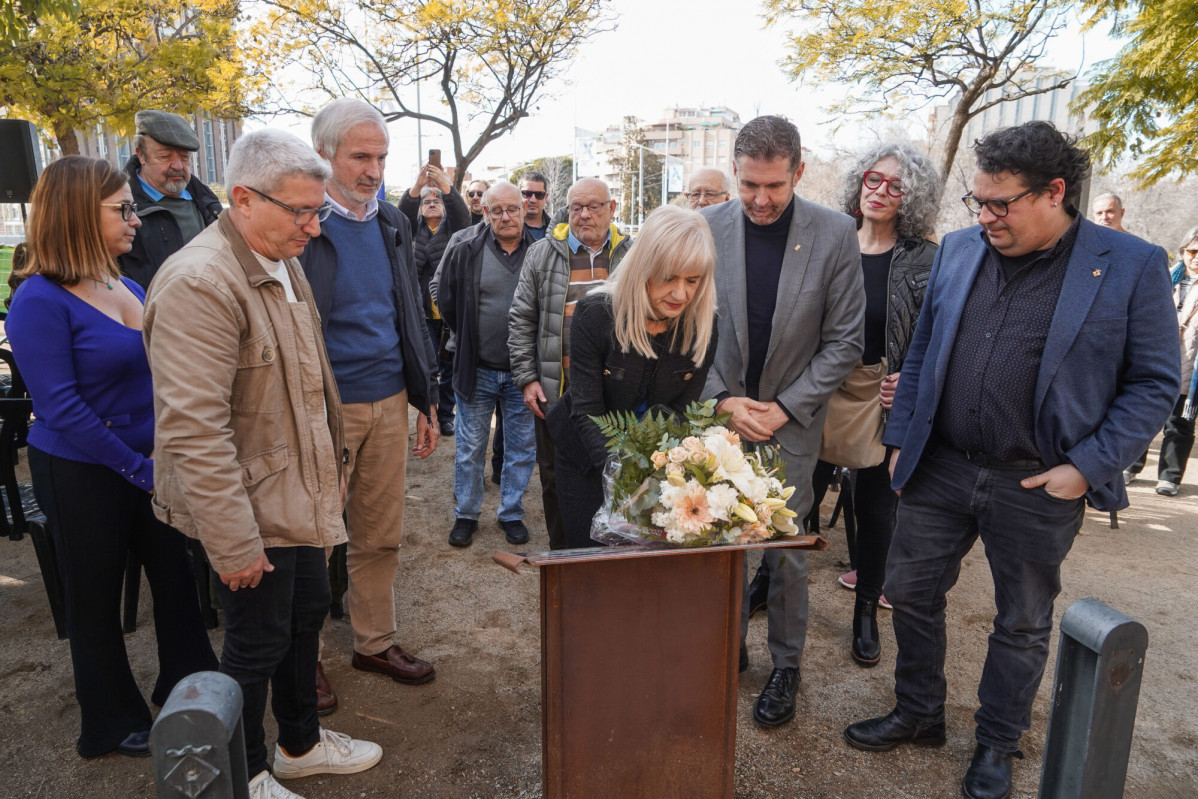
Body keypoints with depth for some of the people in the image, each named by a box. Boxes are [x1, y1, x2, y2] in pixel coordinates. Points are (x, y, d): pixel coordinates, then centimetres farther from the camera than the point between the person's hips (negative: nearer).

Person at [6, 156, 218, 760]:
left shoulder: (129, 287, 2)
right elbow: (61, 409, -21)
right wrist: (140, 471, -18)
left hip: (149, 464, 6)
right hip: (82, 476, -6)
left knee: (175, 574, 14)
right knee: (97, 598, 13)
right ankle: (113, 722, 33)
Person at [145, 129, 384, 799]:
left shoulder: (286, 265, 7)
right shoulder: (199, 283, -23)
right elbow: (194, 430, -26)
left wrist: (333, 463, 19)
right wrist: (235, 543, -23)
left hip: (299, 492, 9)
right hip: (249, 507, -9)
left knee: (308, 614, 21)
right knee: (260, 642, 8)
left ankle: (301, 743, 44)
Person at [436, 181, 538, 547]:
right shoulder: (464, 248, -5)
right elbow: (446, 300, 6)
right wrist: (468, 341, 9)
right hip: (477, 369, 0)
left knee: (522, 447, 11)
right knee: (470, 448, 11)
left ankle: (512, 513, 29)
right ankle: (465, 514, 28)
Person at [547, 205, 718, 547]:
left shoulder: (702, 327, -15)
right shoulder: (594, 313, -24)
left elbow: (683, 411, -10)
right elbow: (587, 410, -23)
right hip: (588, 454, -2)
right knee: (588, 548, 7)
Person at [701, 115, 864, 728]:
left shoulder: (836, 234, -8)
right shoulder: (706, 229, -5)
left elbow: (844, 341, -5)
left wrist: (785, 408, -11)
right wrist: (724, 400, -10)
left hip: (790, 422, -1)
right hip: (719, 415, 2)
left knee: (786, 553, 6)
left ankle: (785, 666, 28)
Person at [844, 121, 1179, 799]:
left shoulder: (1133, 266, -8)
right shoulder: (959, 250, 3)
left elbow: (1155, 383, -6)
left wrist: (1088, 466, -14)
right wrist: (904, 439, 5)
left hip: (1039, 488, -3)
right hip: (940, 469, 4)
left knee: (1024, 624, 14)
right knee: (911, 592, 13)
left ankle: (998, 745, 37)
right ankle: (919, 716, 36)